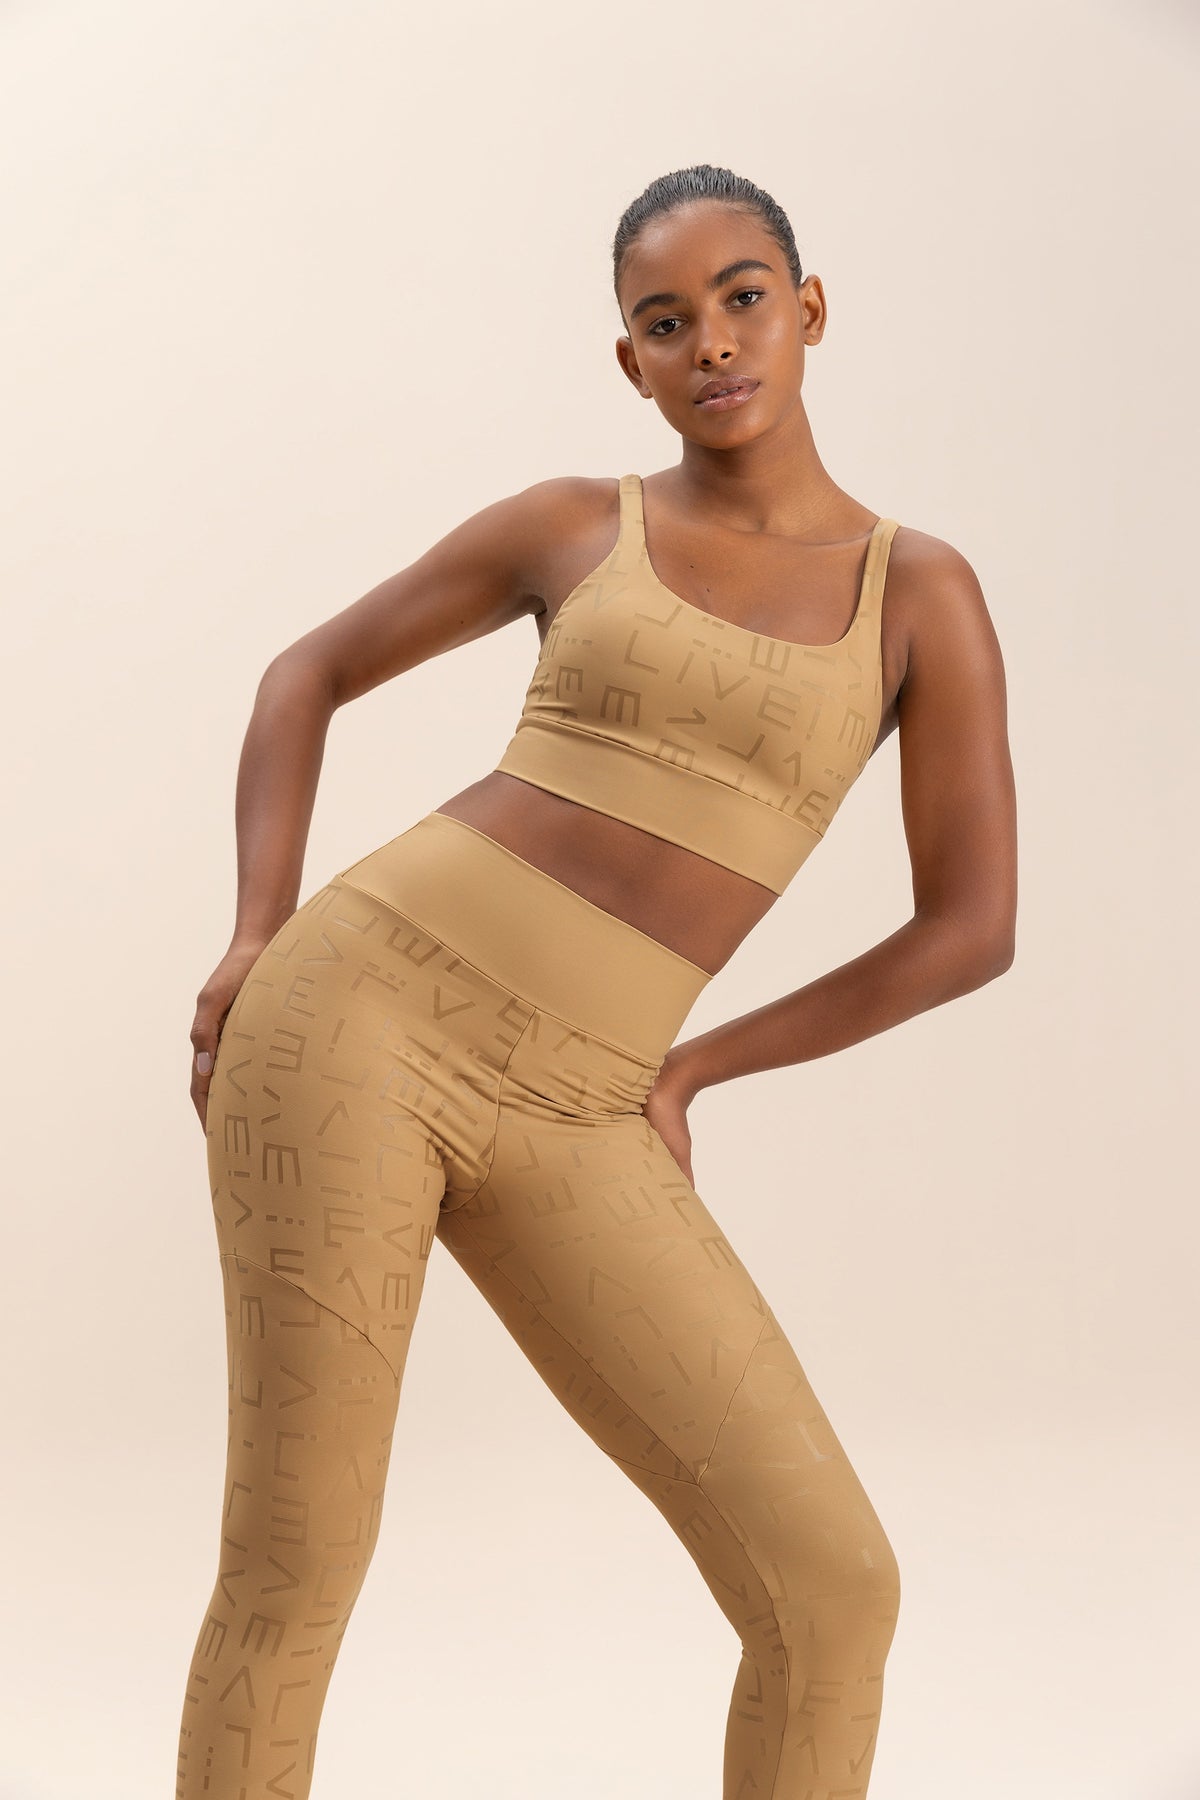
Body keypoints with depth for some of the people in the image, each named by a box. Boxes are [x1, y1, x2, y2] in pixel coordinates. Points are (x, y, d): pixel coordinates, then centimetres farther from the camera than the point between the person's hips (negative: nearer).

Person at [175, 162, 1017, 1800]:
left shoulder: (925, 592, 7)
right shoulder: (573, 523, 8)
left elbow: (977, 924, 6)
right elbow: (306, 677, 17)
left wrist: (685, 1065, 7)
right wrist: (256, 942, 3)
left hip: (559, 1127, 2)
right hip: (362, 1010, -1)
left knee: (835, 1586, -5)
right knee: (297, 1570, -2)